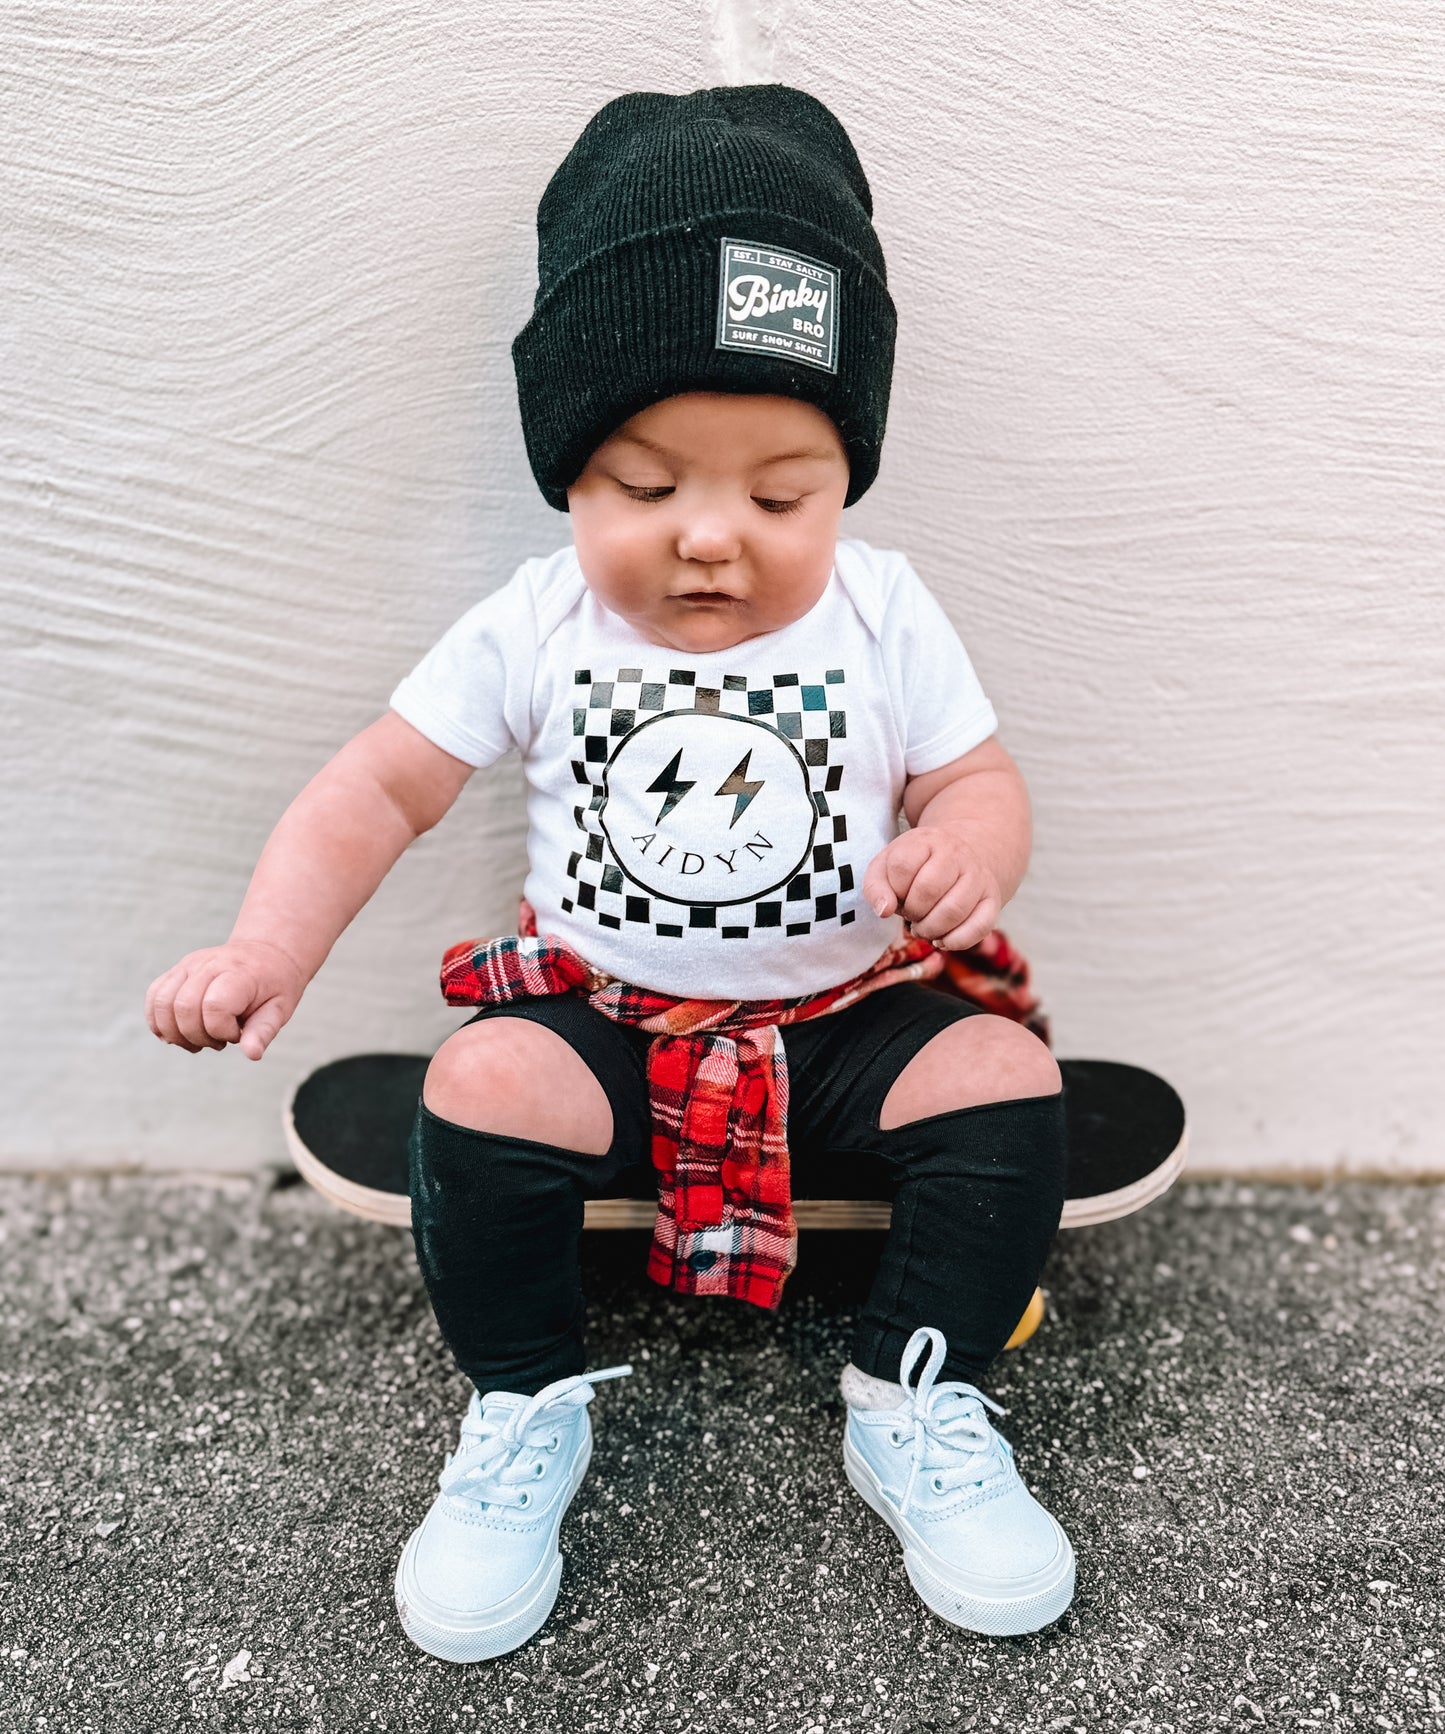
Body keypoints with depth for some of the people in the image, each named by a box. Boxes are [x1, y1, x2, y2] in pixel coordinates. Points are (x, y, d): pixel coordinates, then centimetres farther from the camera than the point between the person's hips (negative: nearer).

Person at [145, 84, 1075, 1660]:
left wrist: (971, 844, -26)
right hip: (601, 1013, 0)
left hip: (848, 1012, 1)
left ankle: (916, 1406, 1)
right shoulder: (534, 629, -6)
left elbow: (976, 779, -1)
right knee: (484, 1086, -26)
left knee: (1004, 1076, -20)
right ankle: (524, 1410, 0)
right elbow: (381, 788, -5)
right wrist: (270, 946, -19)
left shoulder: (881, 617, -5)